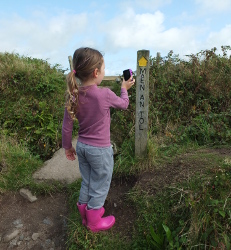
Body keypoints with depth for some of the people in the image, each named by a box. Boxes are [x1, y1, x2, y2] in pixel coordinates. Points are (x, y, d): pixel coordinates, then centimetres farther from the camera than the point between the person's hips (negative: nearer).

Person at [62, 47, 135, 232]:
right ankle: (94, 222, 34)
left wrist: (67, 147, 13)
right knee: (100, 187, 15)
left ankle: (86, 214, 44)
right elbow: (124, 104, 0)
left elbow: (67, 126, -2)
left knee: (86, 183, 23)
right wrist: (124, 88, 19)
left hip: (82, 147, 6)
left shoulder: (73, 95, -7)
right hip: (100, 150, -5)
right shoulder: (105, 94, -21)